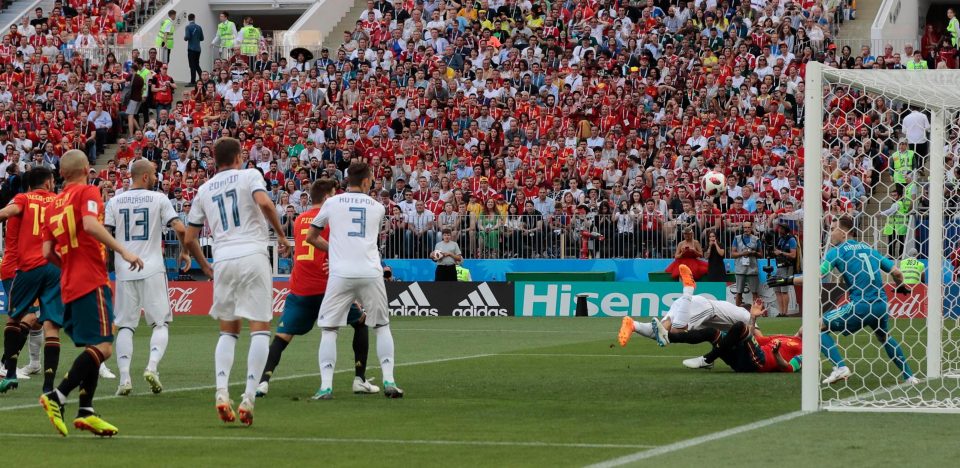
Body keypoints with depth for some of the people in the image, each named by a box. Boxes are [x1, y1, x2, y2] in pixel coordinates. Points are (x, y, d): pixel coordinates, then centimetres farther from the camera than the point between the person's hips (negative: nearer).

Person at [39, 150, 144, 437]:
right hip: (92, 282, -8)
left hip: (69, 285, 8)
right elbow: (91, 224, -22)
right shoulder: (88, 192, -3)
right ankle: (57, 397, -21)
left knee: (91, 348, 14)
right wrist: (123, 251, -20)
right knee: (103, 347, -12)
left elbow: (47, 252, 12)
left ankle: (86, 412, 7)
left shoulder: (52, 205, 16)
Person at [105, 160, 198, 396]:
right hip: (152, 270, -2)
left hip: (125, 271, 2)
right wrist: (184, 252, 9)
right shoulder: (159, 199, -1)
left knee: (125, 326, 7)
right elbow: (180, 228, -8)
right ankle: (152, 366, -15)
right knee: (161, 323, 7)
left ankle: (124, 378, -5)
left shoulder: (115, 202, 5)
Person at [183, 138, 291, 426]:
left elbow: (189, 239, 18)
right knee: (260, 329, 0)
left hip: (223, 260, 4)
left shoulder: (204, 190, 18)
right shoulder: (249, 175, 6)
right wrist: (281, 236, -4)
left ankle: (222, 391, -5)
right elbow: (264, 202, -15)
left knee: (228, 331, 15)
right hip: (253, 255, -4)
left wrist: (206, 268, 31)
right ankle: (249, 397, -12)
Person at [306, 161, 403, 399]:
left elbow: (311, 237, 16)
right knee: (382, 326, 17)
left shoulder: (332, 203, 9)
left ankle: (326, 386, -7)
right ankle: (389, 381, 8)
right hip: (371, 273, 1)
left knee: (328, 328, 5)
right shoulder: (377, 207, 13)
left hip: (341, 274, -1)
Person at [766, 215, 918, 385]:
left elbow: (817, 275, -13)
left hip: (860, 305, -7)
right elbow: (896, 272, 16)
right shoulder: (868, 248, 18)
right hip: (882, 305, 7)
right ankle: (909, 376, 31)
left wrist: (787, 281, -7)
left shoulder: (838, 250, 0)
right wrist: (899, 286, 38)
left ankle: (840, 367, -12)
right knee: (884, 336, 35)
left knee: (819, 326, 3)